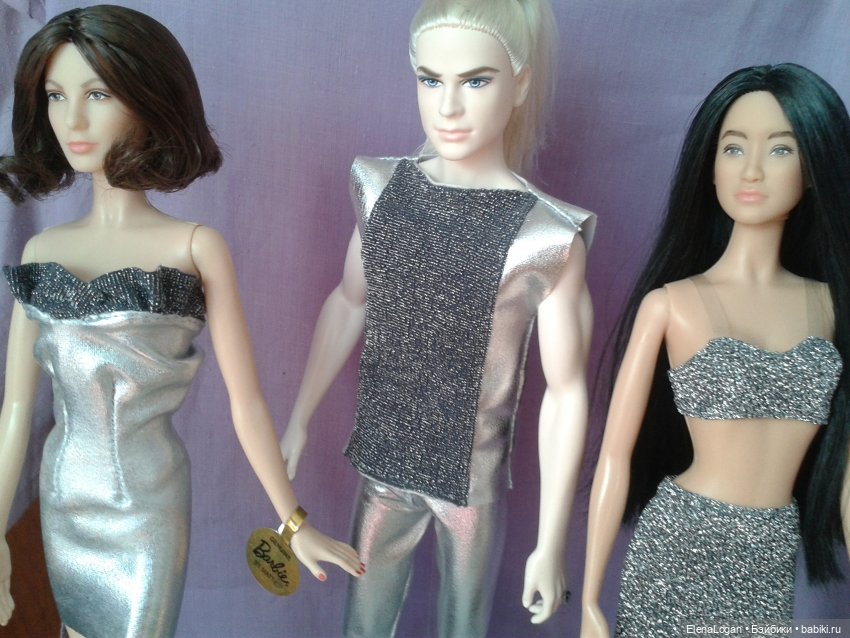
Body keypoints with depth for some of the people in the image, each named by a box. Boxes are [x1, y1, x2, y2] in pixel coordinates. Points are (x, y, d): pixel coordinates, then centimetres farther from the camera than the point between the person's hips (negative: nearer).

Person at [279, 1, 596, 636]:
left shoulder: (546, 234, -19)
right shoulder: (382, 189, -7)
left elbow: (566, 393, -13)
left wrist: (552, 541, -8)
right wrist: (299, 421, 9)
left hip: (475, 481, -2)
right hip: (382, 464, 3)